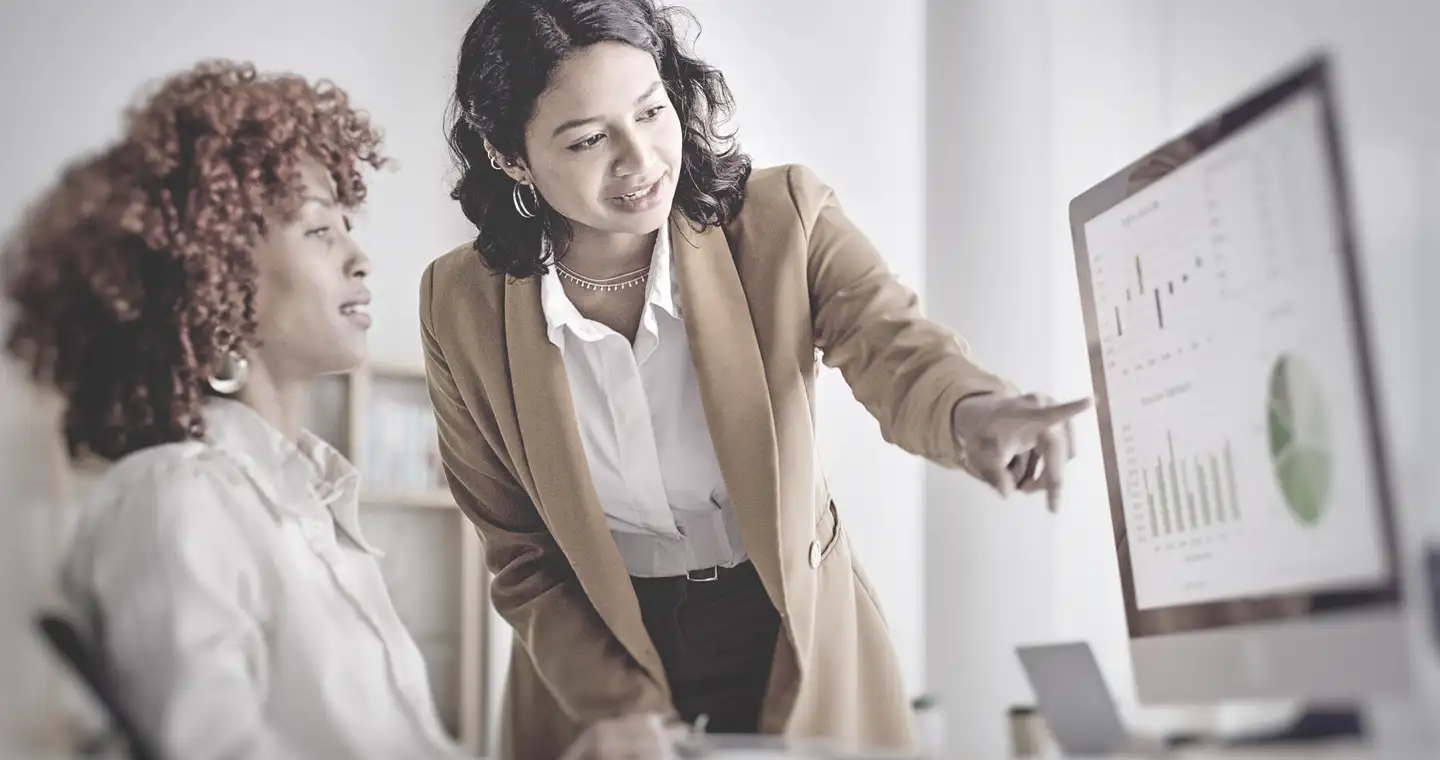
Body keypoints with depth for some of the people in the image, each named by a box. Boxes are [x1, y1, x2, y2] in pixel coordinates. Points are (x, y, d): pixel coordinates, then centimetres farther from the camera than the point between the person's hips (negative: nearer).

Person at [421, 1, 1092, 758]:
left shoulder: (782, 218, -15)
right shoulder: (462, 305, -13)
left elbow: (893, 348, -30)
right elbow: (521, 560, -6)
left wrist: (973, 409, -53)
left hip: (800, 650, 1)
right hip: (595, 671, 0)